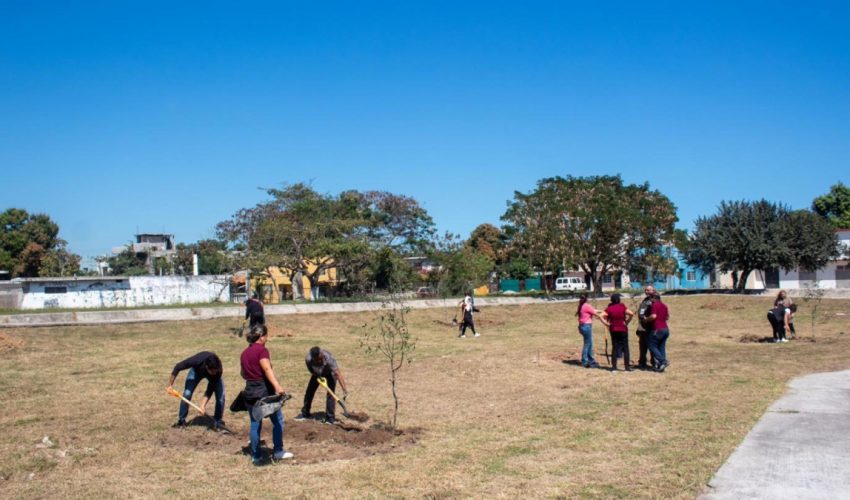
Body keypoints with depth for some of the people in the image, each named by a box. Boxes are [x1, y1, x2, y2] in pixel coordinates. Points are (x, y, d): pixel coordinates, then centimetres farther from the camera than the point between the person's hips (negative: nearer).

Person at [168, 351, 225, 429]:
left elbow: (210, 389, -32)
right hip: (197, 370, 0)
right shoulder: (196, 361, -44)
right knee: (187, 394, -12)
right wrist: (170, 385, -23)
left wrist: (203, 405, -41)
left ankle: (217, 421, -3)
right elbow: (177, 367, -28)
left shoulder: (218, 370, -41)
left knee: (220, 394, -18)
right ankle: (181, 420, 7)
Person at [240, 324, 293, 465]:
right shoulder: (261, 350, -10)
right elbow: (267, 369, -25)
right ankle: (278, 452, 13)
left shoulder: (244, 353, 11)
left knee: (255, 424, 11)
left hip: (249, 391, 6)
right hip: (264, 390, -6)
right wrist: (277, 386, -35)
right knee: (277, 420, 10)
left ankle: (256, 457, 13)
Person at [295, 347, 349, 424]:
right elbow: (312, 371, -13)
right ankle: (305, 414, 24)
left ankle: (330, 418, -6)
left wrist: (344, 389, -51)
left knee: (330, 394, -14)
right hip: (317, 373, 3)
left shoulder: (329, 358, -45)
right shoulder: (308, 359, -36)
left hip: (330, 373, -3)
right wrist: (319, 377, -27)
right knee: (309, 391, 5)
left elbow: (338, 373, -47)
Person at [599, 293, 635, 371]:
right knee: (625, 348, 6)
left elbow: (601, 316, -13)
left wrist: (606, 324, -6)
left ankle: (614, 367, 8)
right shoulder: (622, 306, -6)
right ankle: (627, 366, 5)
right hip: (623, 329, -2)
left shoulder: (609, 308, -3)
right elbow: (631, 314, -14)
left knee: (615, 348, 9)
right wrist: (627, 322, -4)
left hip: (613, 330, 2)